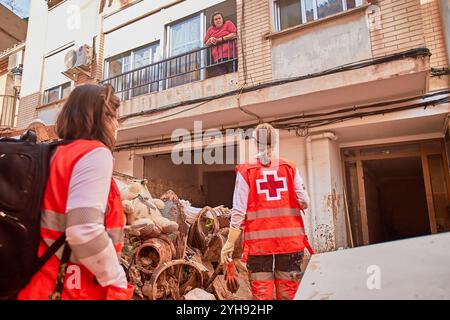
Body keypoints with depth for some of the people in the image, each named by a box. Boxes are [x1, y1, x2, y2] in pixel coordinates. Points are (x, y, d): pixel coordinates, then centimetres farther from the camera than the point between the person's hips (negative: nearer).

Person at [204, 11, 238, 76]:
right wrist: (210, 40, 2)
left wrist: (220, 39, -5)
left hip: (229, 55, -3)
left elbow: (234, 34, -2)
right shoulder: (210, 29, 24)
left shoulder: (228, 23, 14)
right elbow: (206, 44, 25)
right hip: (217, 58, 3)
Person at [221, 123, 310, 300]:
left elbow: (238, 211, -7)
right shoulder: (290, 168, 2)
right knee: (288, 293, 13)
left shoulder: (245, 171, -3)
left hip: (259, 241, -2)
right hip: (290, 239, 2)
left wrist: (230, 243, 0)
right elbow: (304, 203, -2)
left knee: (261, 293, 8)